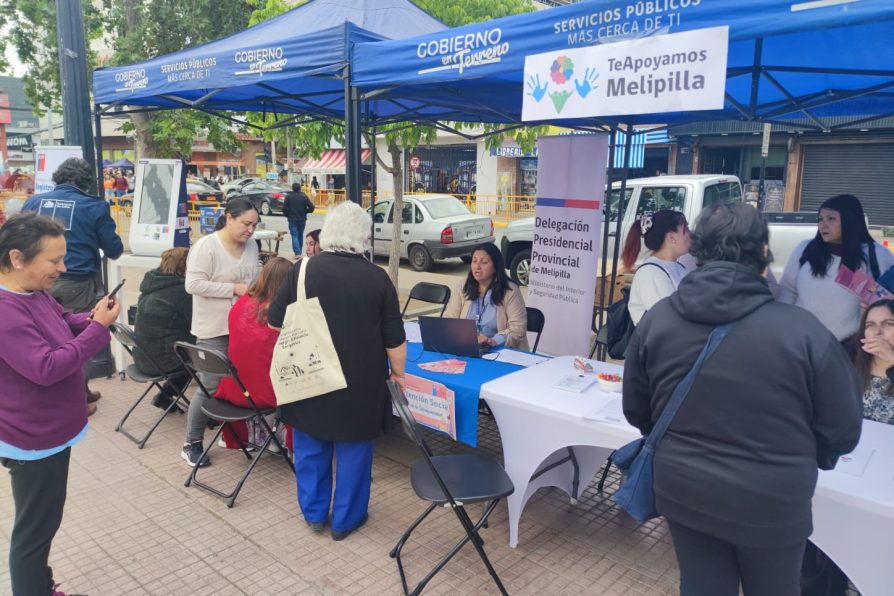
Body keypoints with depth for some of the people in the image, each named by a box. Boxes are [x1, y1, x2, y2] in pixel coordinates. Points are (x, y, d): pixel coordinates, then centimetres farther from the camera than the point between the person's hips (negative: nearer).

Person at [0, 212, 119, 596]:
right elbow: (46, 368, -30)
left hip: (49, 430, 10)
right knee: (35, 528, 8)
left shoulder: (35, 294, 1)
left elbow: (62, 325, 15)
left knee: (43, 522, 24)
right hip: (34, 439, -10)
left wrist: (92, 318, -6)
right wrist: (98, 328, -27)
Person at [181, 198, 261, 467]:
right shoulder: (206, 246, -14)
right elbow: (193, 284, -20)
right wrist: (234, 289, -22)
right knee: (210, 387, 0)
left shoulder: (251, 246, 7)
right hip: (215, 330, -6)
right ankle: (192, 444, 17)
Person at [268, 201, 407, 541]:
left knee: (311, 446, 18)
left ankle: (313, 513, 31)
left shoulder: (303, 269, -6)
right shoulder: (377, 278, -7)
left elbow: (275, 322, 2)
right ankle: (345, 520, 25)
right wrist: (398, 373, 10)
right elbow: (395, 338, -4)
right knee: (353, 449, 13)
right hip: (360, 383, -1)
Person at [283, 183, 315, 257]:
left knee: (294, 236, -3)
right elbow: (311, 207, -7)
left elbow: (284, 208, -10)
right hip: (302, 220, 2)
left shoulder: (288, 196, -5)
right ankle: (299, 252, 25)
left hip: (292, 220, -2)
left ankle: (297, 253, -18)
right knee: (300, 236, 16)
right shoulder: (304, 196, -1)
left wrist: (287, 215, 9)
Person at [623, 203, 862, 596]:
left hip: (683, 491, 2)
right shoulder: (803, 330, -20)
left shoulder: (656, 319, -10)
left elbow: (636, 411, 1)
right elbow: (842, 431, -7)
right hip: (770, 503, -2)